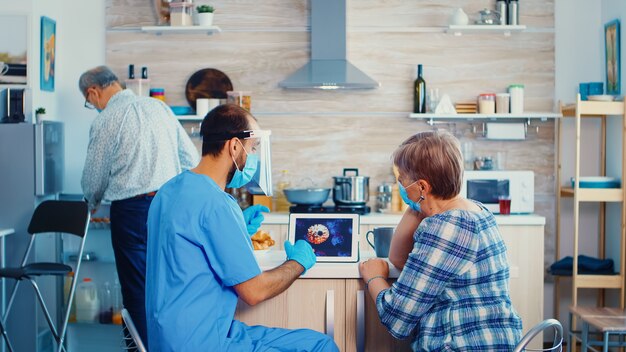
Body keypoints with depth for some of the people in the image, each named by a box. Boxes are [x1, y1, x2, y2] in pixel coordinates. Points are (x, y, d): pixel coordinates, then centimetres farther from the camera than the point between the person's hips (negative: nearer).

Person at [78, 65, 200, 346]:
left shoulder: (106, 121, -7)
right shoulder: (159, 107, 9)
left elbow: (94, 178, 3)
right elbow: (191, 159, 10)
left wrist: (92, 204, 24)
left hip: (132, 211, -6)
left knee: (138, 290, 4)